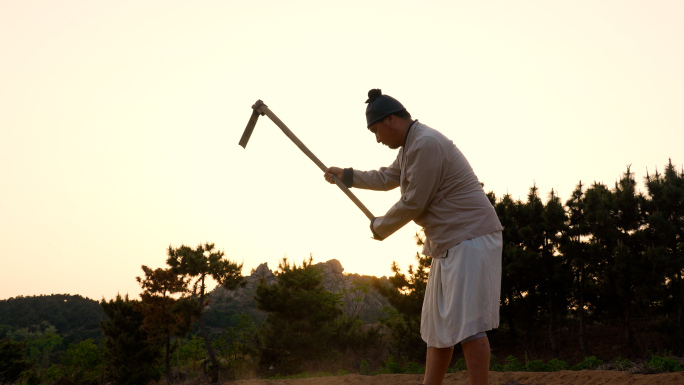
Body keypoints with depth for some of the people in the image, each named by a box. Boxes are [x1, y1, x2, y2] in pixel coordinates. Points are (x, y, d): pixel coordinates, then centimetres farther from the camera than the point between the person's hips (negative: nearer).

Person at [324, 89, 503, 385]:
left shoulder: (425, 144, -17)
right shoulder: (410, 146, 16)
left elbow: (413, 204, -17)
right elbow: (387, 178, 34)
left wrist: (380, 227, -1)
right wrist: (346, 175, 39)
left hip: (471, 239, -11)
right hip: (449, 243, 11)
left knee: (466, 324, -14)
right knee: (437, 324, 12)